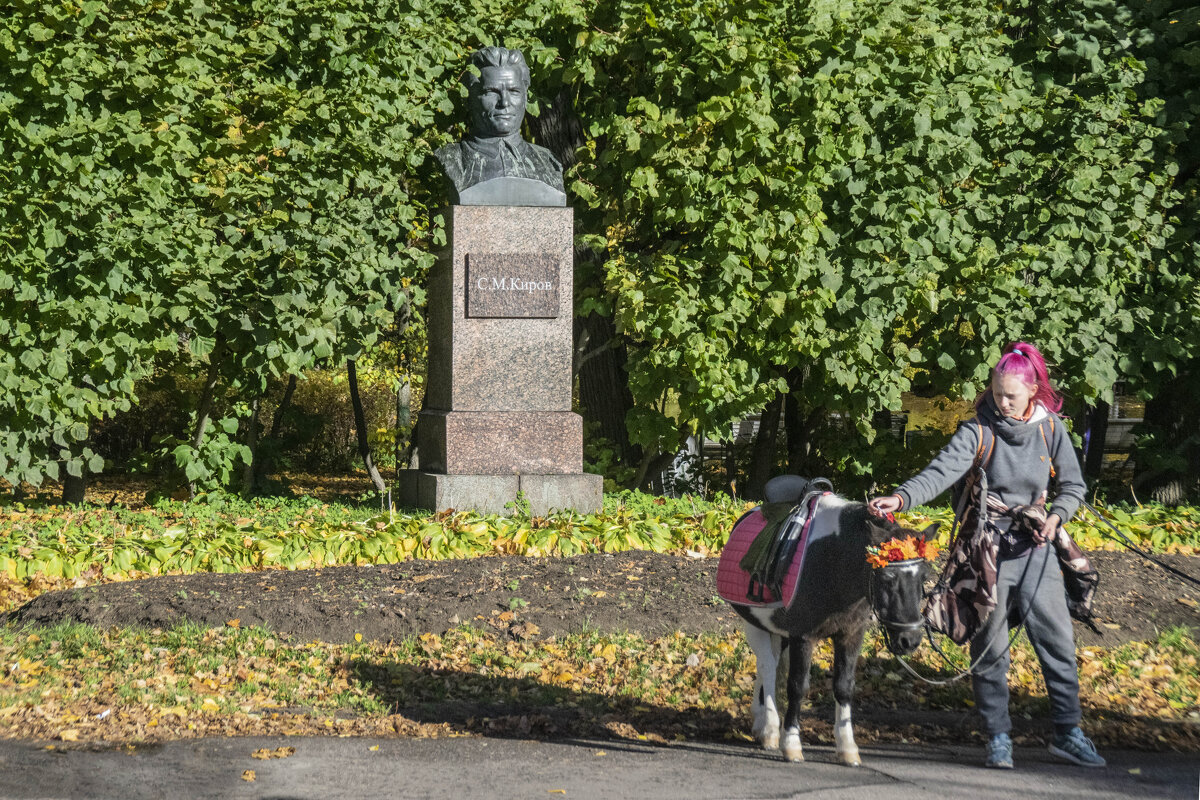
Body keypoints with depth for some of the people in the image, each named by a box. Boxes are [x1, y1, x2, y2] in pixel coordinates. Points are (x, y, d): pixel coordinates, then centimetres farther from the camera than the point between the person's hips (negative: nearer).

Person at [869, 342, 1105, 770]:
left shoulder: (1050, 428, 1)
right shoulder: (978, 430, -8)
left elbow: (1074, 485, 9)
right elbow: (941, 471, -20)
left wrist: (1055, 516, -10)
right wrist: (901, 497, -37)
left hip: (1034, 547, 2)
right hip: (987, 547, -2)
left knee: (1057, 639, 2)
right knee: (989, 646, 2)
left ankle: (1067, 731, 14)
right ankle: (998, 737, 13)